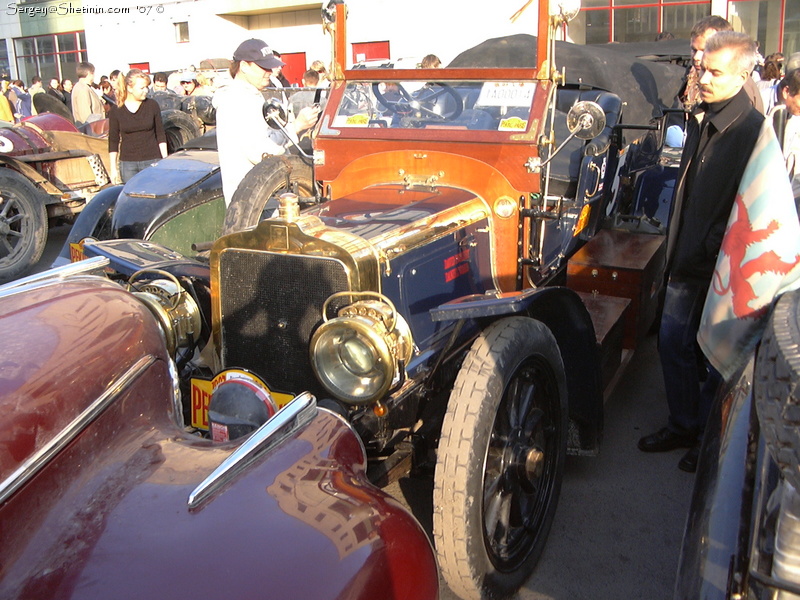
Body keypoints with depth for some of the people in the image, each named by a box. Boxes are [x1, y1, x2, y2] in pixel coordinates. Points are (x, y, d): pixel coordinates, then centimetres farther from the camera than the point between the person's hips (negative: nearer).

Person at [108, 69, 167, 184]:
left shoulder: (152, 105, 1)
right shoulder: (116, 111, 0)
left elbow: (161, 135, 7)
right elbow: (113, 141, 6)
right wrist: (113, 169, 3)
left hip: (152, 161, 0)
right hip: (127, 163, 0)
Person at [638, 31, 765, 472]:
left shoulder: (753, 130, -18)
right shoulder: (700, 119, 9)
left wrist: (716, 246, -17)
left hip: (723, 266, -8)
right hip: (687, 258, 8)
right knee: (673, 341, 14)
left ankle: (709, 439, 25)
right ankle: (682, 426, 31)